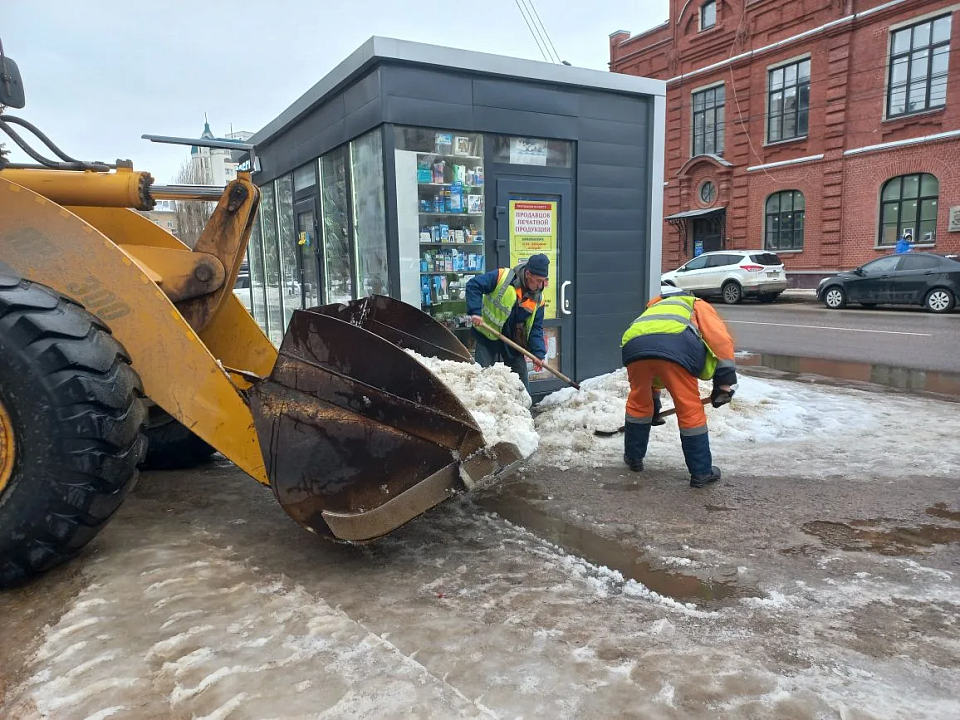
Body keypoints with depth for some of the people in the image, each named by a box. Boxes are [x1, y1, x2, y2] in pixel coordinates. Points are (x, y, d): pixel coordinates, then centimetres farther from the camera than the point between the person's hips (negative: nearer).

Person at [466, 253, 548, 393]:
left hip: (513, 341, 5)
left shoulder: (538, 299, -5)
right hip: (487, 336, -4)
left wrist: (538, 354, -13)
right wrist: (475, 312, -32)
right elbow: (473, 285, -22)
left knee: (521, 381, 10)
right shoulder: (501, 277, -20)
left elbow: (536, 328, -1)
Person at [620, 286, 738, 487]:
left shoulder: (652, 310, 47)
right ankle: (701, 472, 20)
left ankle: (633, 457, 41)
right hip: (675, 346, -4)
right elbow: (720, 337, 12)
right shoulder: (697, 306, 35)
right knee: (691, 410, 10)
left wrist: (653, 396, 59)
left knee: (638, 403, 27)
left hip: (633, 344, 5)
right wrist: (725, 377, 10)